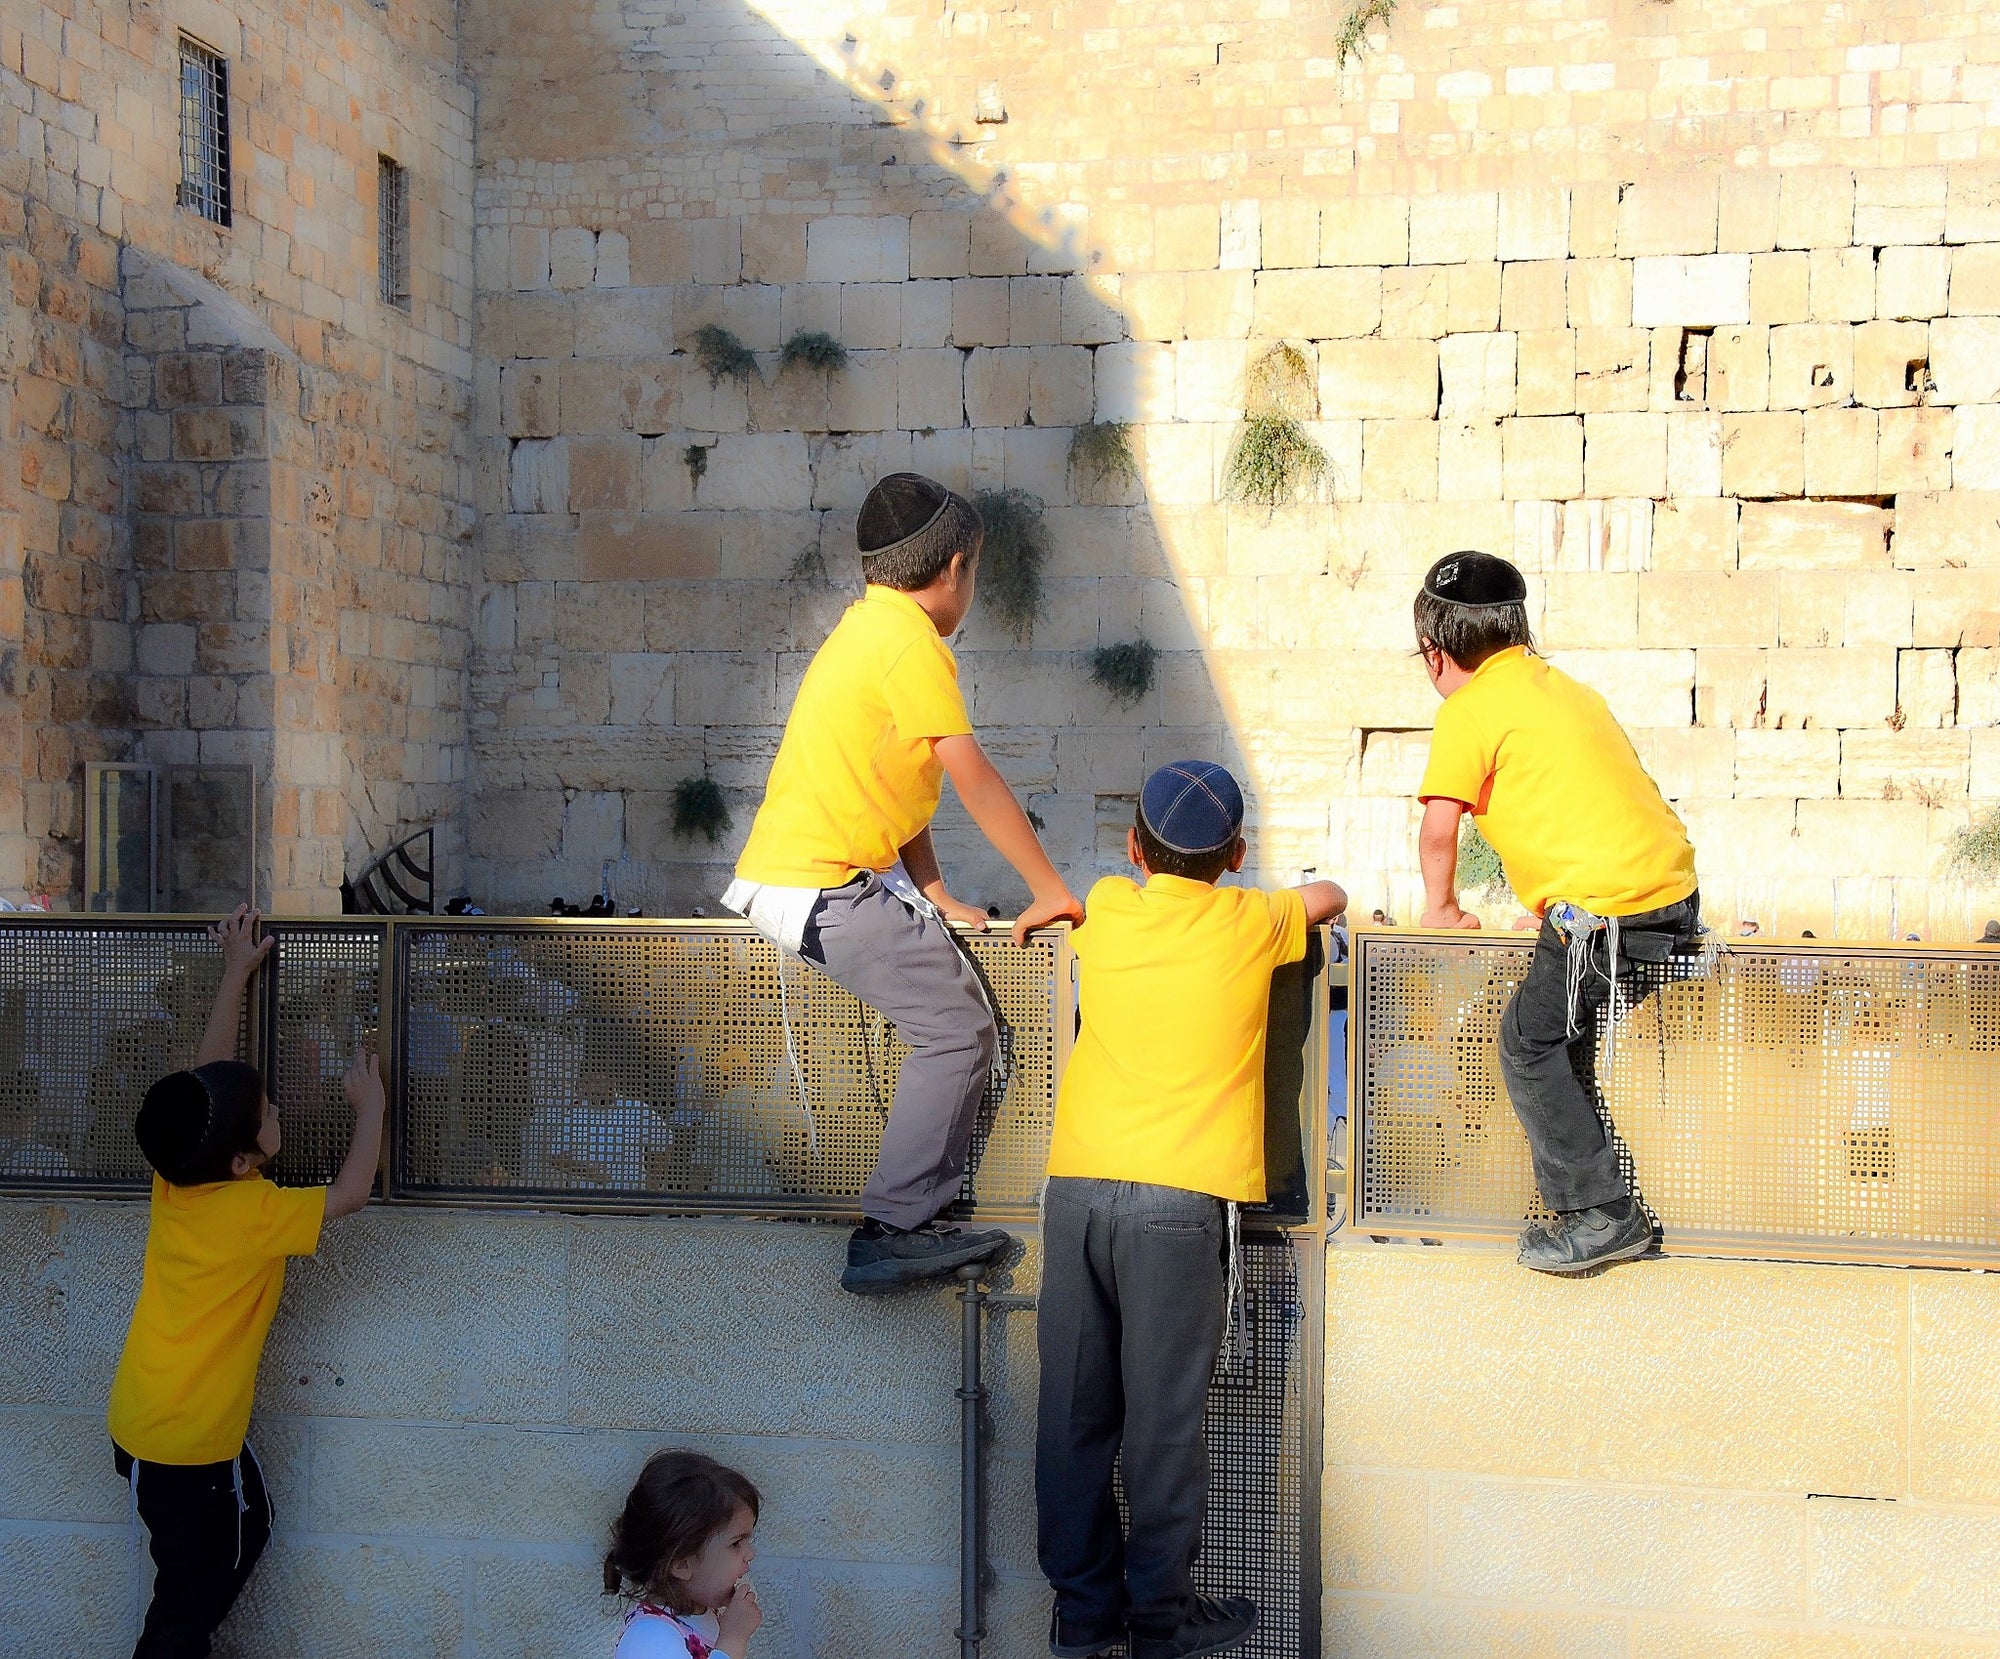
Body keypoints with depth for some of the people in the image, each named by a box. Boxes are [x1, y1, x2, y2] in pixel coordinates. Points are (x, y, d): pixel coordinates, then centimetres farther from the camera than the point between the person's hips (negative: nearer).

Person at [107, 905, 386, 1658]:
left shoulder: (173, 1180, -5)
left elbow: (207, 1075, 6)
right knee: (195, 1580, 7)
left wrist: (236, 972, 10)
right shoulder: (253, 1213, -22)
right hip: (189, 1436, -8)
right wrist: (370, 1104, 1)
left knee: (243, 1530, 24)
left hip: (140, 1419, 8)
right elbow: (350, 1192, -11)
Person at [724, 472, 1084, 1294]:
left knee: (949, 961, 21)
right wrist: (1049, 891, -9)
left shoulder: (870, 626, 18)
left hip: (781, 871, 11)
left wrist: (933, 895, 12)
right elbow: (975, 781, -16)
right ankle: (892, 1234, -13)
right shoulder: (911, 642, -14)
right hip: (822, 892, -11)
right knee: (959, 1029, -11)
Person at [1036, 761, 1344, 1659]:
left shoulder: (1109, 908, 9)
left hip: (1077, 1188, 4)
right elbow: (1329, 895, 25)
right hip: (1179, 1196, -3)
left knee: (1076, 1411, 8)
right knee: (1163, 1417, 1)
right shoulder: (1251, 923, 3)